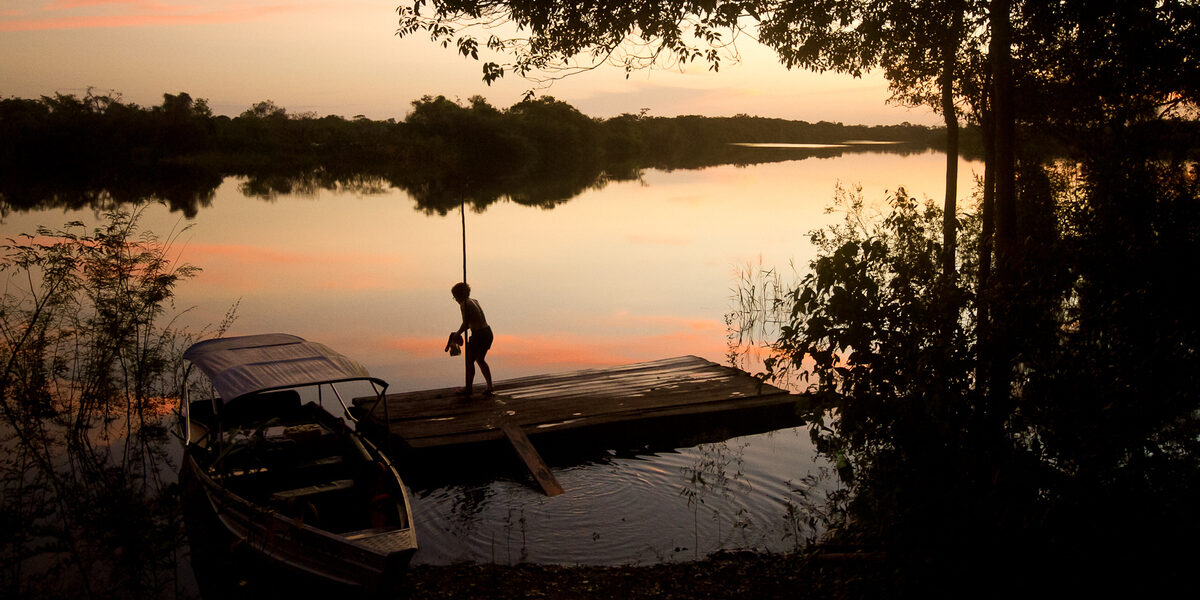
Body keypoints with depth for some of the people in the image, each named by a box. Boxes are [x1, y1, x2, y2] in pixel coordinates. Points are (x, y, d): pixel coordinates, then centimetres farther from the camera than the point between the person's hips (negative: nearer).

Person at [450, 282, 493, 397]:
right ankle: (489, 386, 15)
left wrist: (457, 334, -1)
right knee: (480, 360, 21)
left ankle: (468, 388, 16)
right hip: (488, 332, 8)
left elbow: (465, 324, -15)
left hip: (479, 334, -8)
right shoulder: (474, 301, 14)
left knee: (469, 361, 8)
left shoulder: (464, 304, -12)